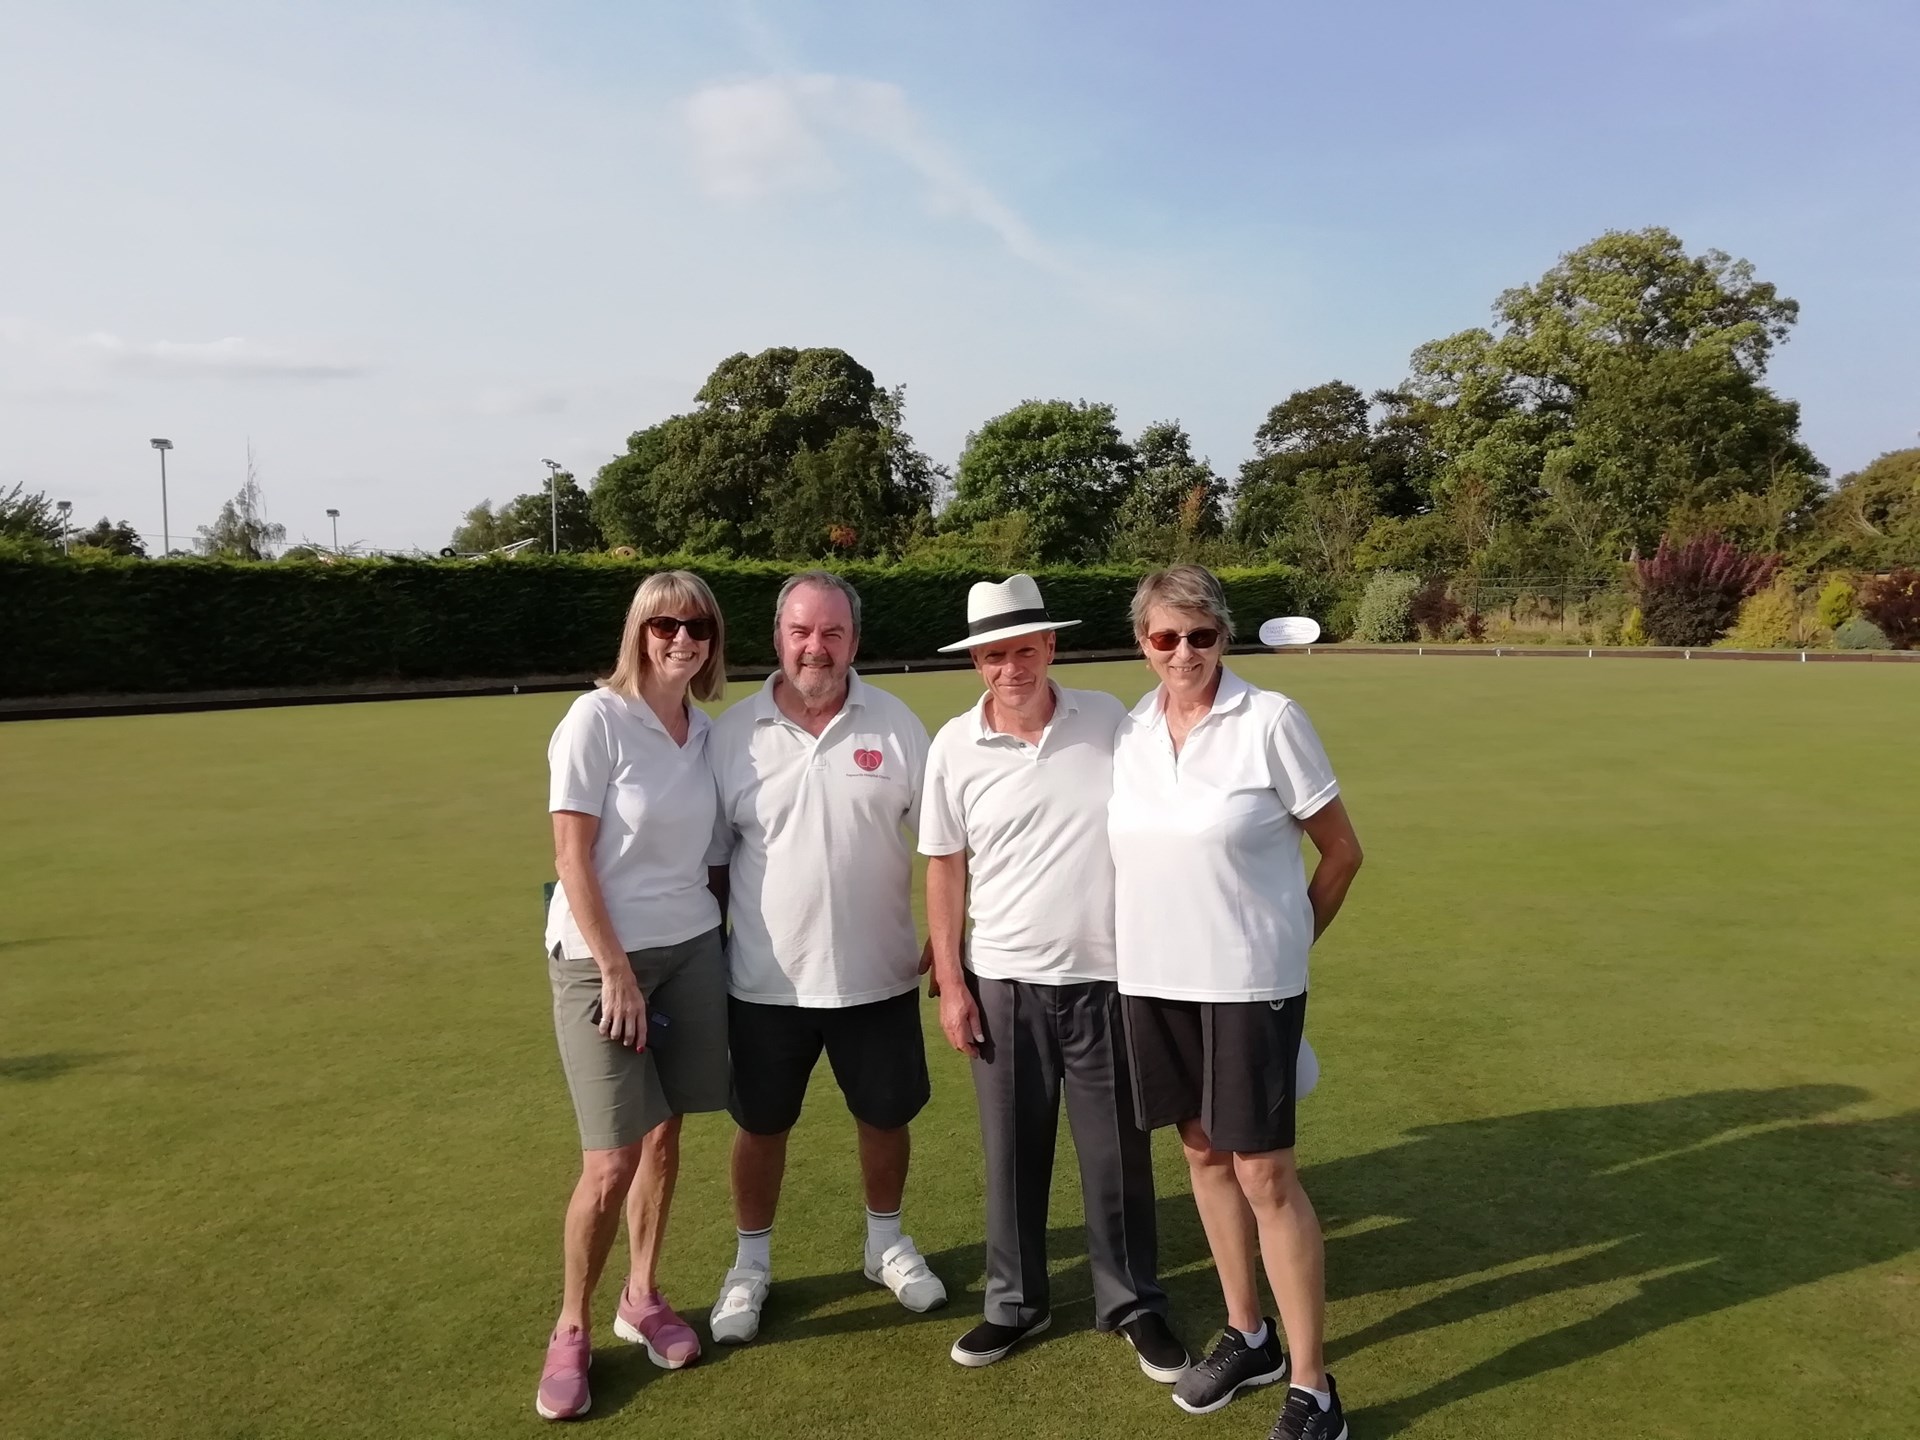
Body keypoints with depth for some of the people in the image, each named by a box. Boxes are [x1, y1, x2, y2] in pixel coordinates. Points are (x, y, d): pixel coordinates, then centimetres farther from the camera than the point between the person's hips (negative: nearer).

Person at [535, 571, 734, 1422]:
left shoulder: (705, 730, 5)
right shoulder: (597, 718, -13)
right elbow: (572, 856, -14)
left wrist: (712, 933, 5)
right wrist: (615, 970, -15)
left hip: (690, 951, 5)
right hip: (600, 957, -5)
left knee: (665, 1133, 12)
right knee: (610, 1160, -2)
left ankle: (642, 1300, 31)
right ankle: (571, 1330, 19)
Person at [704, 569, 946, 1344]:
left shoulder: (895, 726, -5)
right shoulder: (732, 733, -5)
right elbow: (708, 860, 1)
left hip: (876, 974, 1)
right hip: (765, 981, 0)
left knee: (885, 1113, 16)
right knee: (759, 1124, 13)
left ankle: (887, 1243, 40)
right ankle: (750, 1262, 35)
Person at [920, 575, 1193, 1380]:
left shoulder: (1108, 720, -4)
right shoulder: (954, 746, -4)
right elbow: (945, 868, 2)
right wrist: (949, 982, 0)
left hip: (1109, 978, 0)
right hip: (1005, 982, 1)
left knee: (1117, 1153, 11)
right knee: (1013, 1154, 13)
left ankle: (1132, 1304, 30)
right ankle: (1015, 1302, 33)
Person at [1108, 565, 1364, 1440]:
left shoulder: (1271, 721, -12)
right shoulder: (1129, 732, 2)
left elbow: (1342, 852, -3)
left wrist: (1289, 941, 5)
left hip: (1248, 982, -5)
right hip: (1154, 977, 5)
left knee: (1266, 1176, 0)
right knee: (1203, 1153, 16)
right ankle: (1248, 1337, 35)